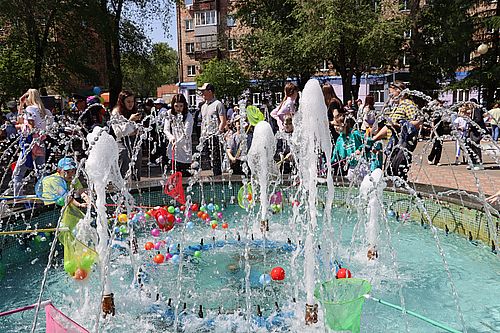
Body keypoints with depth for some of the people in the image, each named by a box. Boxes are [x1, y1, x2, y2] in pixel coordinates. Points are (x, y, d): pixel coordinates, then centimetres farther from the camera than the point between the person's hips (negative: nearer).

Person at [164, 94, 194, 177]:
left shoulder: (188, 116, -10)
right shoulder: (169, 114, 4)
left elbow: (187, 134, -19)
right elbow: (166, 129, 4)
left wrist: (177, 143, -32)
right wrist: (171, 137, -16)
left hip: (184, 149, -3)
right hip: (173, 149, 3)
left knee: (184, 174, -6)